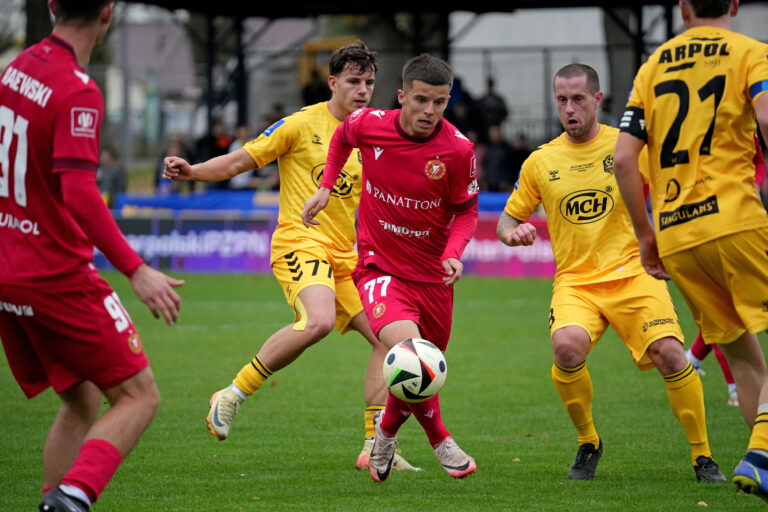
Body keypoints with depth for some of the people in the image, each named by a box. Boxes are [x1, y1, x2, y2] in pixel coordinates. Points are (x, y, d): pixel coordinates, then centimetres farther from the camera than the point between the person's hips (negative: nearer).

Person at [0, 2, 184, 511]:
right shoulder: (78, 92, -18)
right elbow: (79, 194, -27)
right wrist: (136, 269, -27)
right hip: (59, 274, -8)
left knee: (82, 402, 17)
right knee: (139, 396, -2)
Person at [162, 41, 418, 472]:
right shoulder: (303, 124, -3)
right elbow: (239, 162, -1)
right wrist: (191, 171, -16)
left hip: (344, 255, 7)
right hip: (299, 240, -7)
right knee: (318, 321, -33)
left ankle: (375, 448, 3)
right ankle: (234, 395, -17)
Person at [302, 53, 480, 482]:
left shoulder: (458, 149, -14)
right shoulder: (369, 125, -11)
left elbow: (467, 210, 0)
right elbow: (343, 135, 15)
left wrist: (454, 253, -17)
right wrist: (326, 187, 11)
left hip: (432, 274, 2)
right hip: (378, 265, -2)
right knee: (405, 345, -28)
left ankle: (388, 428, 43)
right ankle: (439, 439, -10)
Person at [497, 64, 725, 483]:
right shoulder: (540, 162, 8)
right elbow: (508, 219, 17)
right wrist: (513, 232, -7)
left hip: (631, 272, -1)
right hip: (574, 280, 1)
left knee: (669, 353, -23)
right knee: (567, 346, -30)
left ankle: (702, 456, -4)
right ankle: (587, 443, -4)